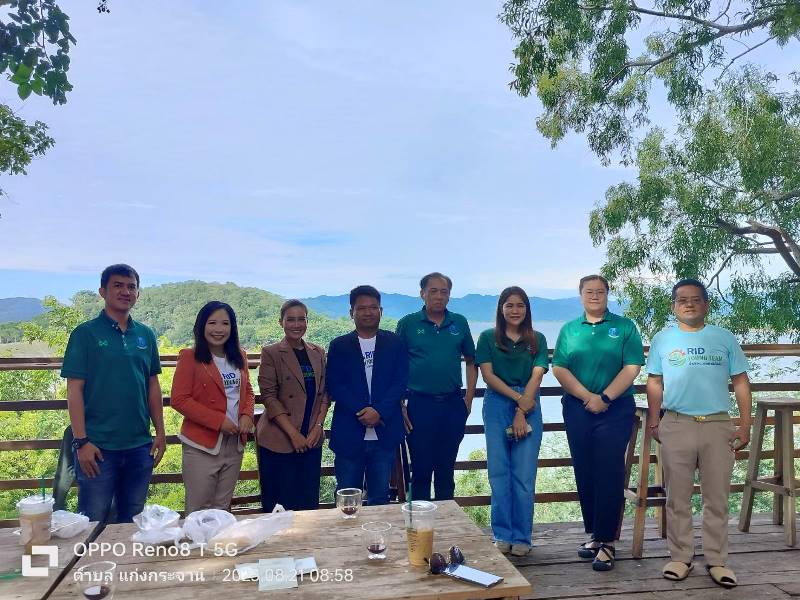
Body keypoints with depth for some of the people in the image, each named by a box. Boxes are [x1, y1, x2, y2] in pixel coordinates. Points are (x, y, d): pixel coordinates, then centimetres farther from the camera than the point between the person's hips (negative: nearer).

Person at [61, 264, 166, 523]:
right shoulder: (86, 333, -5)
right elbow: (74, 390, -7)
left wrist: (160, 432, 8)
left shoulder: (146, 335, 7)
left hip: (140, 445, 4)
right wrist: (81, 441, -12)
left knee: (133, 520, 16)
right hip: (98, 446, -4)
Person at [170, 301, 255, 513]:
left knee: (222, 509, 15)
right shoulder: (190, 356, -8)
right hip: (202, 446, -5)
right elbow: (179, 399, -13)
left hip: (235, 444, 5)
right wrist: (218, 420, -17)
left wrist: (247, 414, -4)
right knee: (198, 510, 3)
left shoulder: (239, 356, 8)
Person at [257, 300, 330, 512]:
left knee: (309, 503, 10)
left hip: (311, 440, 4)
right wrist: (293, 433, -13)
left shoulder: (318, 353, 9)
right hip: (279, 441, -4)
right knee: (278, 505, 3)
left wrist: (318, 427, -4)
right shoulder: (271, 353, -4)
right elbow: (269, 397, -9)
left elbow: (324, 393, 10)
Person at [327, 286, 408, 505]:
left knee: (380, 498, 10)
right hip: (349, 433, 0)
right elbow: (334, 386, -3)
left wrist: (379, 411, -15)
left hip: (385, 433, 1)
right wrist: (361, 412, -15)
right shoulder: (339, 346, 5)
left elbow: (401, 382, -1)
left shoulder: (394, 343, 6)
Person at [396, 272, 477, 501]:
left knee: (446, 469, 14)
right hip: (420, 404, -2)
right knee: (421, 470, 6)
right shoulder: (408, 324, -2)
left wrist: (469, 398, 4)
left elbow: (471, 362, 12)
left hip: (453, 405, 3)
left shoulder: (459, 323, 6)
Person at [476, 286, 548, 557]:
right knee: (499, 473, 1)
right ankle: (502, 535, 11)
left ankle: (522, 538, 10)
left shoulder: (537, 340, 9)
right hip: (497, 406, 0)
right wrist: (517, 396, -11)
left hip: (529, 409, 0)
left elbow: (536, 376, -1)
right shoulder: (488, 338, 7)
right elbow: (488, 375, -1)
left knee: (524, 475, 0)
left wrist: (522, 411, -11)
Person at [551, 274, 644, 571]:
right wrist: (587, 396, -12)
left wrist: (604, 398, -14)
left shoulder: (624, 327, 3)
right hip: (577, 410, 3)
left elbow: (632, 368, -6)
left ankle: (607, 542, 4)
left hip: (616, 410, -3)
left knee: (609, 474, -4)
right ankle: (593, 534, 22)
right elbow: (559, 369, 0)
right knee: (585, 474, 8)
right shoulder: (569, 330, 10)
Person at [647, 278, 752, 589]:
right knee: (678, 498, 7)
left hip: (718, 426, 1)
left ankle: (716, 561, 18)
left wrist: (745, 426, 0)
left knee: (717, 498, 7)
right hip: (676, 425, 0)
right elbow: (654, 383, 7)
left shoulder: (724, 338, 6)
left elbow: (741, 382, 6)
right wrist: (653, 421, 0)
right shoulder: (662, 339, 5)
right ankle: (680, 557, 18)